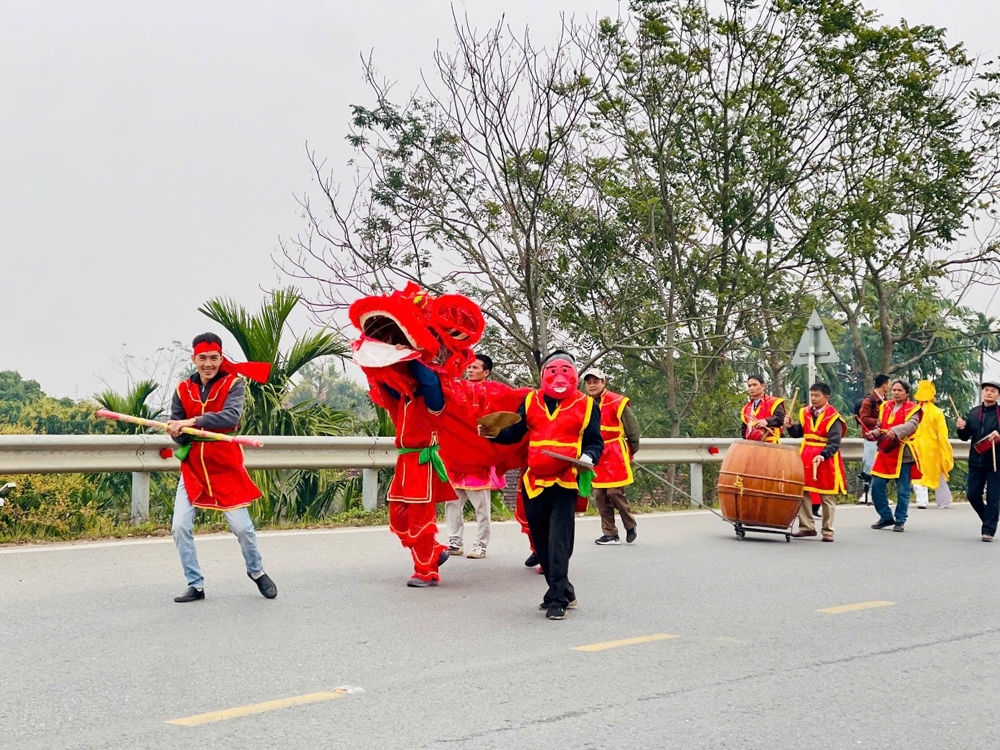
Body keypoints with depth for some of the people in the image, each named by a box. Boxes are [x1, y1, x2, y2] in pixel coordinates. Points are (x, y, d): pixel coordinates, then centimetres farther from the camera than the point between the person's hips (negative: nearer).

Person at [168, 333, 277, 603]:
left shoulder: (233, 383, -6)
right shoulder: (183, 389, 3)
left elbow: (231, 416, -24)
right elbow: (178, 432, 1)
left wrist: (193, 422, -33)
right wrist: (176, 432, -23)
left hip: (226, 467, -3)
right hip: (192, 467, 3)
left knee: (241, 526, 0)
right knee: (180, 527, -5)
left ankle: (257, 572, 27)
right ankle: (195, 585, 10)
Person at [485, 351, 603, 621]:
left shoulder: (585, 405, 3)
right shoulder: (531, 401, 11)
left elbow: (595, 442, 4)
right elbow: (514, 432, 9)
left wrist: (588, 457, -16)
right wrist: (495, 432, -11)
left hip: (565, 482, -4)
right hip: (534, 482, 4)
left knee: (558, 542, -12)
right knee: (541, 543, 12)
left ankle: (557, 600, -8)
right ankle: (563, 591, 27)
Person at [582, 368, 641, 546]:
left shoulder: (617, 403, -9)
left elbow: (633, 429, -1)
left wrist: (630, 453, 7)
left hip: (615, 457, -5)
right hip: (596, 458, 5)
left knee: (615, 492, -10)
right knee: (599, 495, 3)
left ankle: (630, 525, 13)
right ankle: (610, 534, 12)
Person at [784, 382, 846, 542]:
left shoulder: (833, 417, -12)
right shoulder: (805, 413, 6)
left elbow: (834, 443, -19)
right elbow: (798, 433, 10)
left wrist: (822, 455, -34)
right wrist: (790, 426, -10)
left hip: (826, 459, -6)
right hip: (806, 457, 6)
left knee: (827, 497, 4)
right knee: (803, 493, 8)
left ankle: (828, 532, 11)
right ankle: (807, 527, 18)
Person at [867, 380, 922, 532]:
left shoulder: (912, 408, -5)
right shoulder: (885, 407, 11)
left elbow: (912, 424, -23)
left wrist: (895, 431, -40)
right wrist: (873, 433, -8)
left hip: (903, 454, -5)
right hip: (885, 452, 5)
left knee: (902, 490, 1)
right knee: (876, 486, 2)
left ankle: (900, 520, 12)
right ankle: (886, 517, 16)